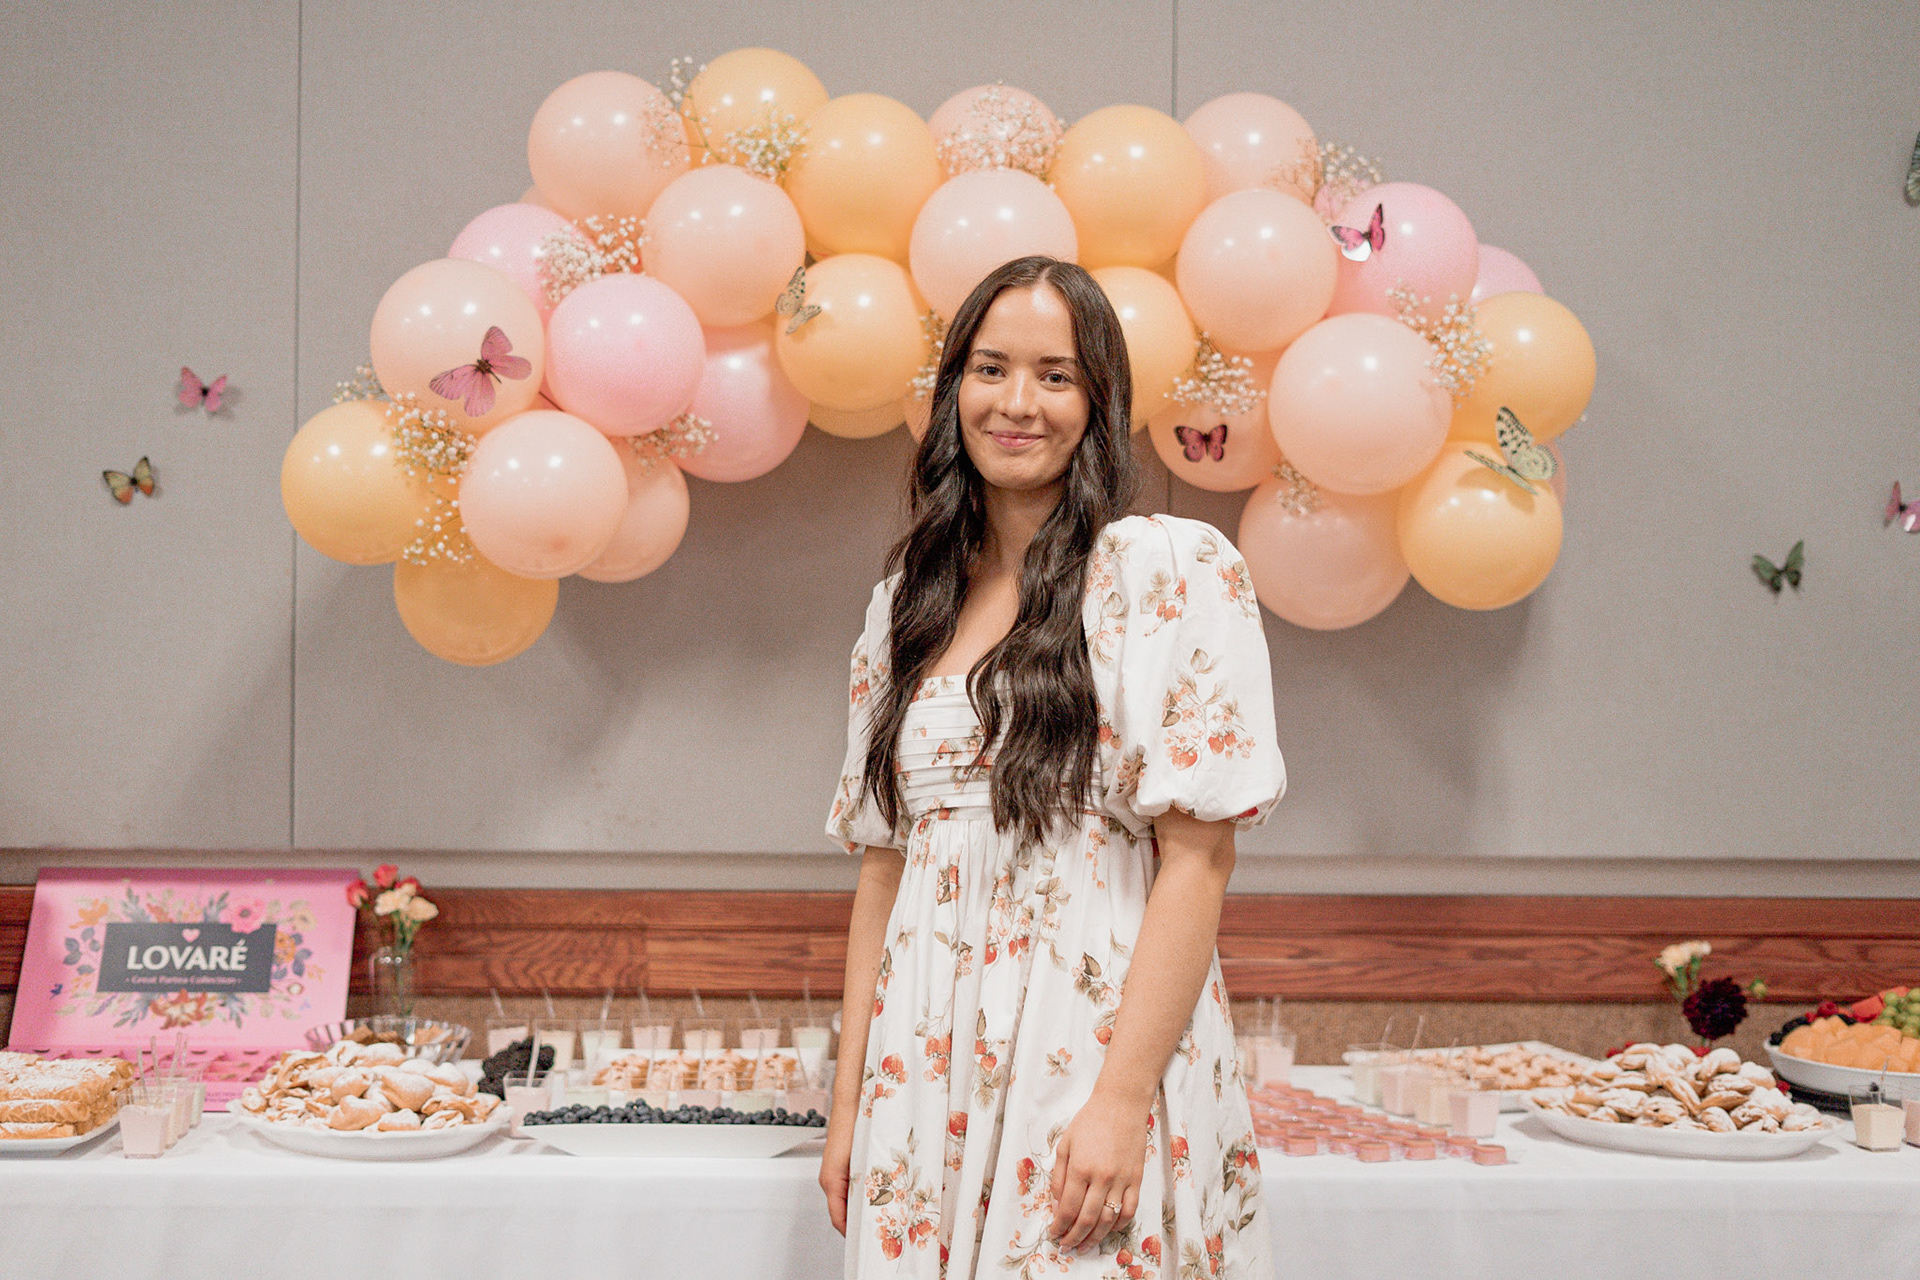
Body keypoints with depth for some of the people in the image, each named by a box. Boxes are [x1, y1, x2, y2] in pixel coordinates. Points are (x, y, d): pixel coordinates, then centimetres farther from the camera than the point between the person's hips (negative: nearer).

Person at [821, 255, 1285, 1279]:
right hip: (924, 1071, 5)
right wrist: (849, 1104, 7)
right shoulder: (906, 599, 10)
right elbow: (882, 864, 11)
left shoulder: (1171, 571, -6)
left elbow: (1197, 858, -11)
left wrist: (1122, 1098, -17)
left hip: (1097, 1047, -4)